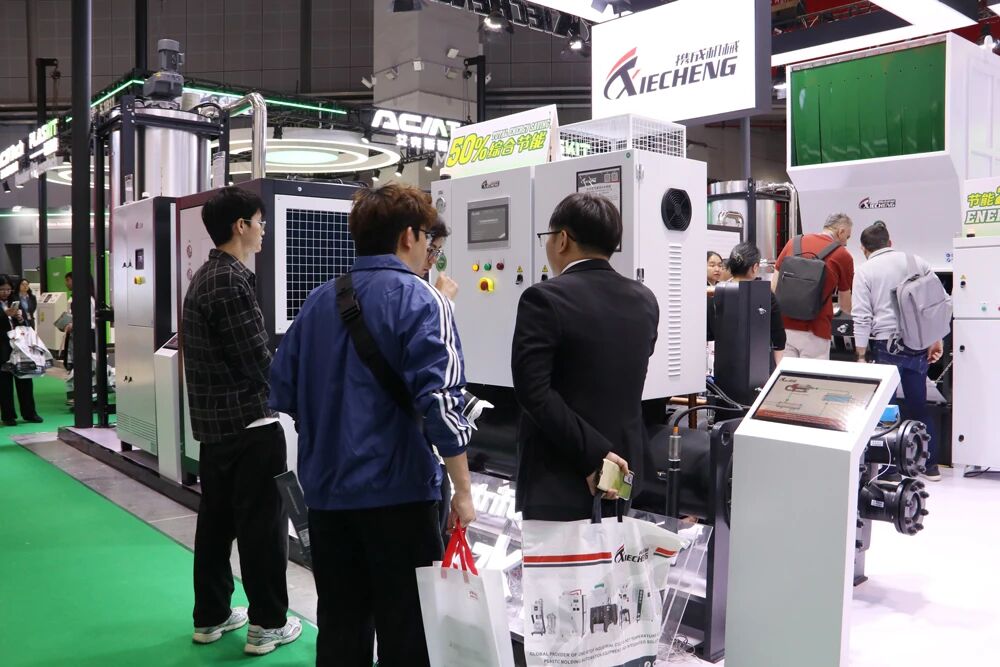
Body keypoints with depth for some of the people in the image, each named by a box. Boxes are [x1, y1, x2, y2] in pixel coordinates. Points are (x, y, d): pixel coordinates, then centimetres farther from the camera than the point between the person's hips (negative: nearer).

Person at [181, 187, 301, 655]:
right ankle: (267, 624, 11)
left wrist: (279, 364, 10)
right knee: (262, 525, 1)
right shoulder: (232, 283, -19)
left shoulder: (203, 278, 12)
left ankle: (211, 616, 27)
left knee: (216, 520, 16)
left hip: (213, 422, 9)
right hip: (248, 424, -9)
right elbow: (259, 365, -20)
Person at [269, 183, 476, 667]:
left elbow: (283, 393, 11)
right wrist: (463, 491, -11)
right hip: (396, 489, -6)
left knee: (339, 627, 17)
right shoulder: (419, 299, -10)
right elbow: (440, 400, -19)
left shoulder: (318, 300, 8)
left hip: (324, 490, 6)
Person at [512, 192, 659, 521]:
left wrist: (594, 454, -19)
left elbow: (534, 391, -21)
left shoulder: (545, 298, -15)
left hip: (560, 476, -6)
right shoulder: (644, 299, 4)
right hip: (622, 467, 7)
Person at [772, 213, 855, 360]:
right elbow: (845, 305, 10)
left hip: (784, 326, 4)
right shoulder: (842, 256, 0)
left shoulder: (793, 243, 8)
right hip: (813, 331, -4)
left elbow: (773, 287, 7)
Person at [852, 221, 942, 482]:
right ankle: (930, 465, 19)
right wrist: (936, 340, 15)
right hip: (918, 344, 4)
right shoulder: (917, 262, 10)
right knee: (918, 406, 13)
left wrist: (861, 356, -3)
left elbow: (862, 317, -7)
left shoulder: (864, 271, -1)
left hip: (886, 345, -4)